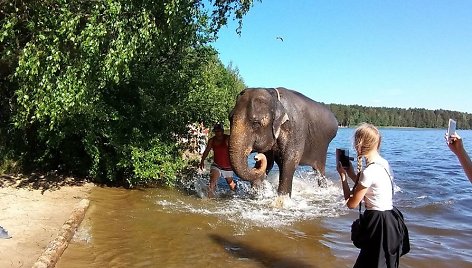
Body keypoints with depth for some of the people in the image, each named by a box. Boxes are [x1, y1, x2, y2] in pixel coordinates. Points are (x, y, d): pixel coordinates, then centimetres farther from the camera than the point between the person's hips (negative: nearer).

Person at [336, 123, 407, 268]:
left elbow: (351, 203, -15)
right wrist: (351, 172, 12)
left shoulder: (369, 171, -24)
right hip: (387, 219, 9)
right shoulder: (383, 162, 4)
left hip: (378, 222, -9)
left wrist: (343, 175, -7)